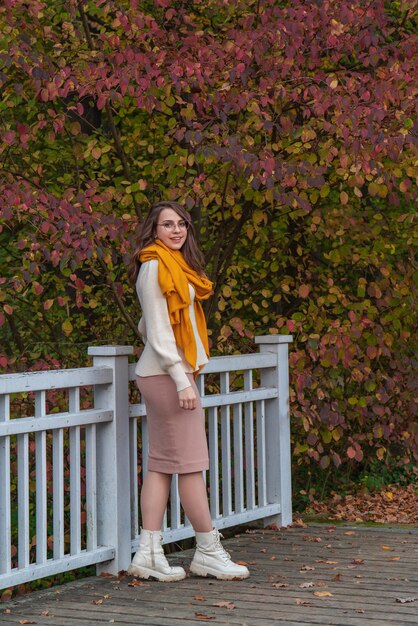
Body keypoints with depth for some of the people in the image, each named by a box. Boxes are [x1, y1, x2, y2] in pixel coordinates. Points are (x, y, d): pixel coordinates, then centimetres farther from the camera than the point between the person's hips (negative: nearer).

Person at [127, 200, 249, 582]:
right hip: (166, 374, -10)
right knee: (191, 464, -5)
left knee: (161, 465, 7)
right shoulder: (154, 266, -10)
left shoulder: (176, 265, 19)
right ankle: (208, 552, 2)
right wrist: (181, 379, -19)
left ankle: (149, 554, 7)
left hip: (166, 374, 10)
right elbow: (157, 329, -14)